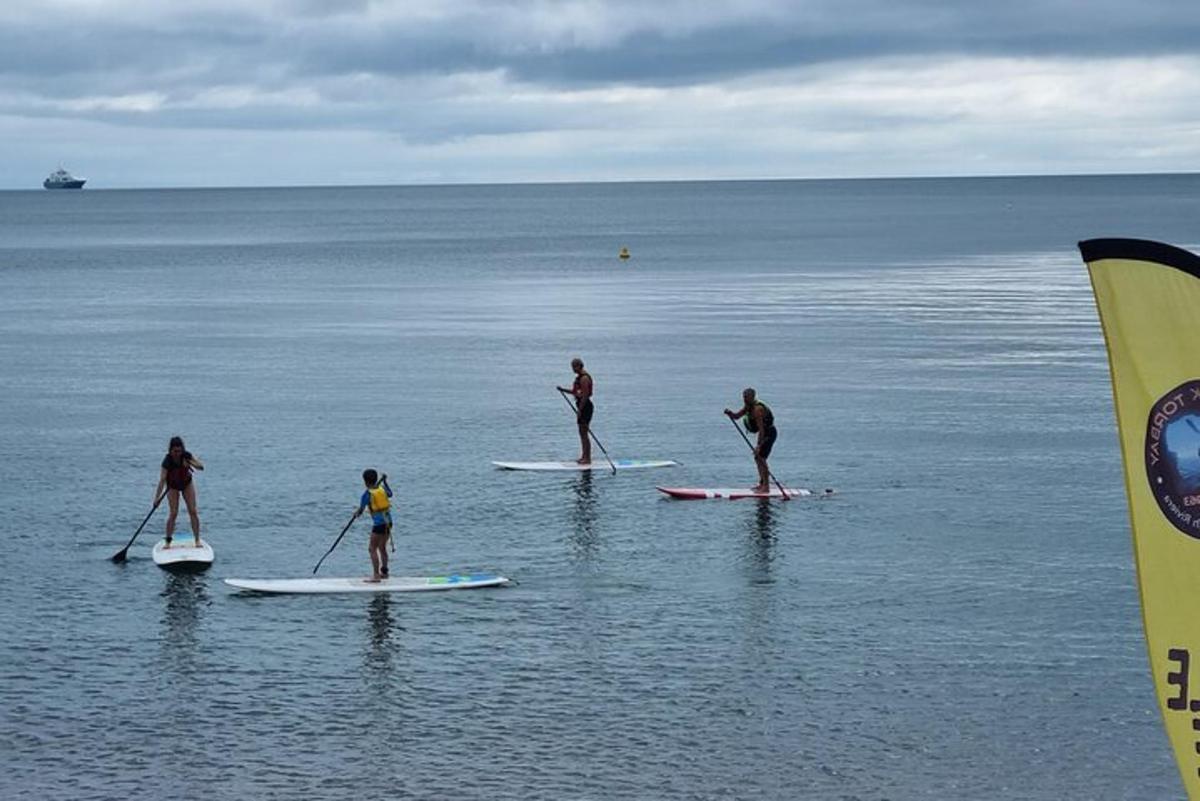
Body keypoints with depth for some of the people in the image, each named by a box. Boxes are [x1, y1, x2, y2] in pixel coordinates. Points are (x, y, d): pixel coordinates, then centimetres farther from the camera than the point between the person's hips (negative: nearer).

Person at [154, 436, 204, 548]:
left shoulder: (187, 456, -21)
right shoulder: (167, 461, -29)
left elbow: (201, 466, -18)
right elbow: (162, 480, -33)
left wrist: (190, 463, -37)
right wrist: (157, 497, -40)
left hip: (187, 484, 2)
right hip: (173, 486, -2)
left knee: (193, 511, -5)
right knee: (173, 513, -11)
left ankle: (197, 540, 0)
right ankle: (168, 541, -2)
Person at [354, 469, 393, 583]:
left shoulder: (367, 494, -11)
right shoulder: (382, 488, 6)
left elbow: (360, 511, -3)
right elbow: (390, 494, 29)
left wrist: (356, 514, 20)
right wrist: (385, 481, 41)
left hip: (378, 524, -8)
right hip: (388, 521, 8)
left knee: (372, 549, -5)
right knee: (382, 547, 20)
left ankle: (376, 575, -12)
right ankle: (384, 572, 28)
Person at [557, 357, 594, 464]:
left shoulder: (584, 378, -17)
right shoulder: (579, 377, 15)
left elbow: (585, 395, -22)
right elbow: (576, 392, 22)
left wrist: (580, 410, -22)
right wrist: (564, 390, 13)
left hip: (585, 407, -11)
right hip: (582, 406, 11)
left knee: (584, 433, -7)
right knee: (582, 433, 15)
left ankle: (587, 458, -4)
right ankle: (584, 457, 22)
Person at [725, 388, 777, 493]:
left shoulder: (757, 409, -25)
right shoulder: (748, 407, 5)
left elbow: (761, 428, -29)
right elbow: (736, 416, 11)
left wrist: (758, 445, -32)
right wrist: (730, 413, -13)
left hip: (769, 433, -10)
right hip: (764, 433, 10)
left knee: (761, 458, -14)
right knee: (757, 458, 15)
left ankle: (766, 486, -14)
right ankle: (762, 484, 22)